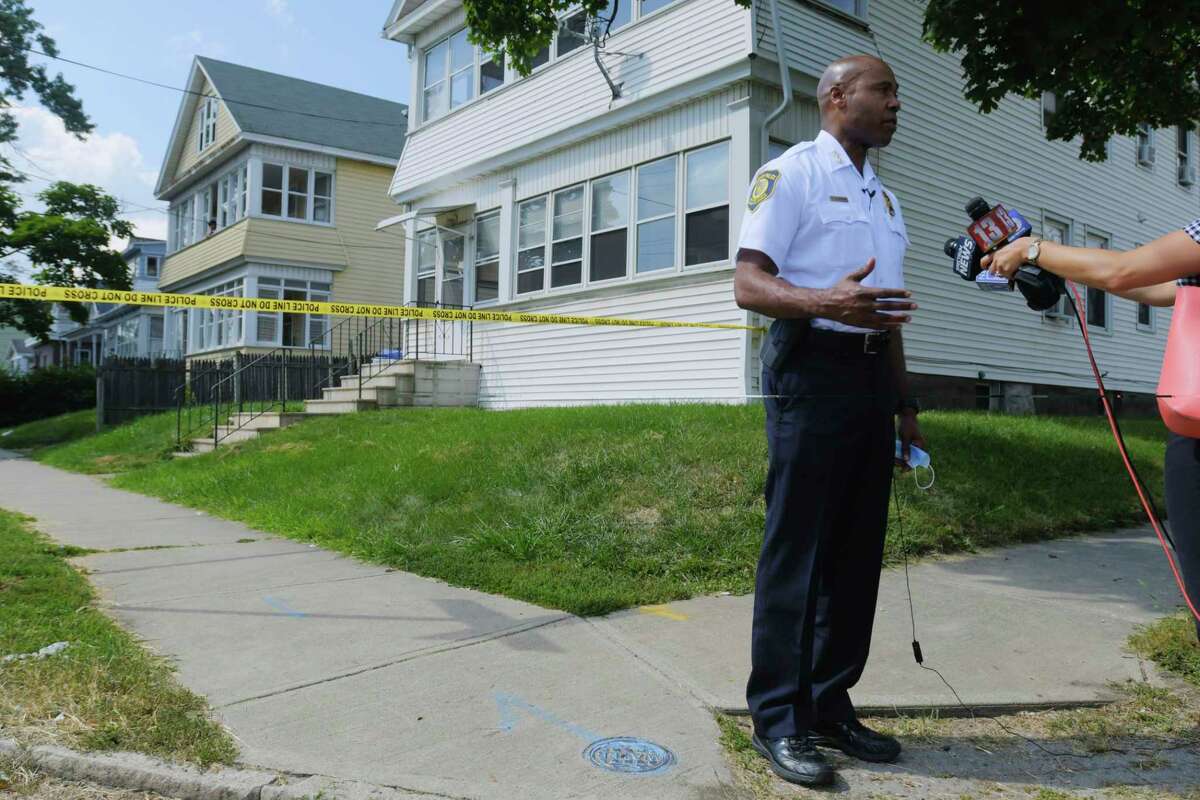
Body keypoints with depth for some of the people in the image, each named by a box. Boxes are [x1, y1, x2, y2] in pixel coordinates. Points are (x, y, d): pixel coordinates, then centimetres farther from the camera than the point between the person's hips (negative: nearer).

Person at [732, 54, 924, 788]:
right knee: (798, 547, -6)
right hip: (812, 368, -8)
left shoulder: (885, 198, 23)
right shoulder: (792, 174, -1)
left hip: (872, 377, 8)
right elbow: (749, 284, -12)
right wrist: (825, 301, -30)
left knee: (858, 549, 8)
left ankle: (831, 703, 19)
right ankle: (780, 717, 4)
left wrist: (906, 403, 20)